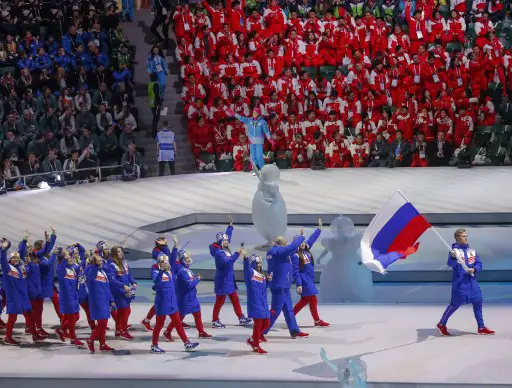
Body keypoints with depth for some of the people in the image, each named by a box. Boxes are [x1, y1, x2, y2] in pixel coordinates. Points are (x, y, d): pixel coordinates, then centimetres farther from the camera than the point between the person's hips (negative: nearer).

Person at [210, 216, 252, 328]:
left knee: (235, 299, 11)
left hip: (229, 279, 9)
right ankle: (215, 320, 11)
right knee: (220, 301, 1)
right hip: (222, 280, -9)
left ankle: (241, 318, 16)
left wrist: (230, 225, 20)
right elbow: (227, 262, -35)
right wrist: (237, 254, -38)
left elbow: (228, 236, 20)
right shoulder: (218, 252, -22)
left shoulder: (225, 248, 4)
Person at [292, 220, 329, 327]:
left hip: (310, 279, 9)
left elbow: (312, 239, 15)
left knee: (304, 300, 12)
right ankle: (317, 321, 7)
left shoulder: (306, 250, 6)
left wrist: (319, 228, 16)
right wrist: (298, 284, -21)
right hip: (304, 280, -9)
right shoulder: (295, 256, -15)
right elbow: (295, 271, -17)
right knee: (313, 300, -2)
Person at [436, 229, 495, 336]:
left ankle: (481, 327, 17)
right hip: (459, 282, -6)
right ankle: (442, 324, 14)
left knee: (477, 302, 6)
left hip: (472, 281, 6)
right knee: (456, 303, -4)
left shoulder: (472, 250, 10)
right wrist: (453, 257, -44)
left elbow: (479, 264, 10)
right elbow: (451, 264, -23)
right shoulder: (455, 250, -7)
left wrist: (474, 269, -12)